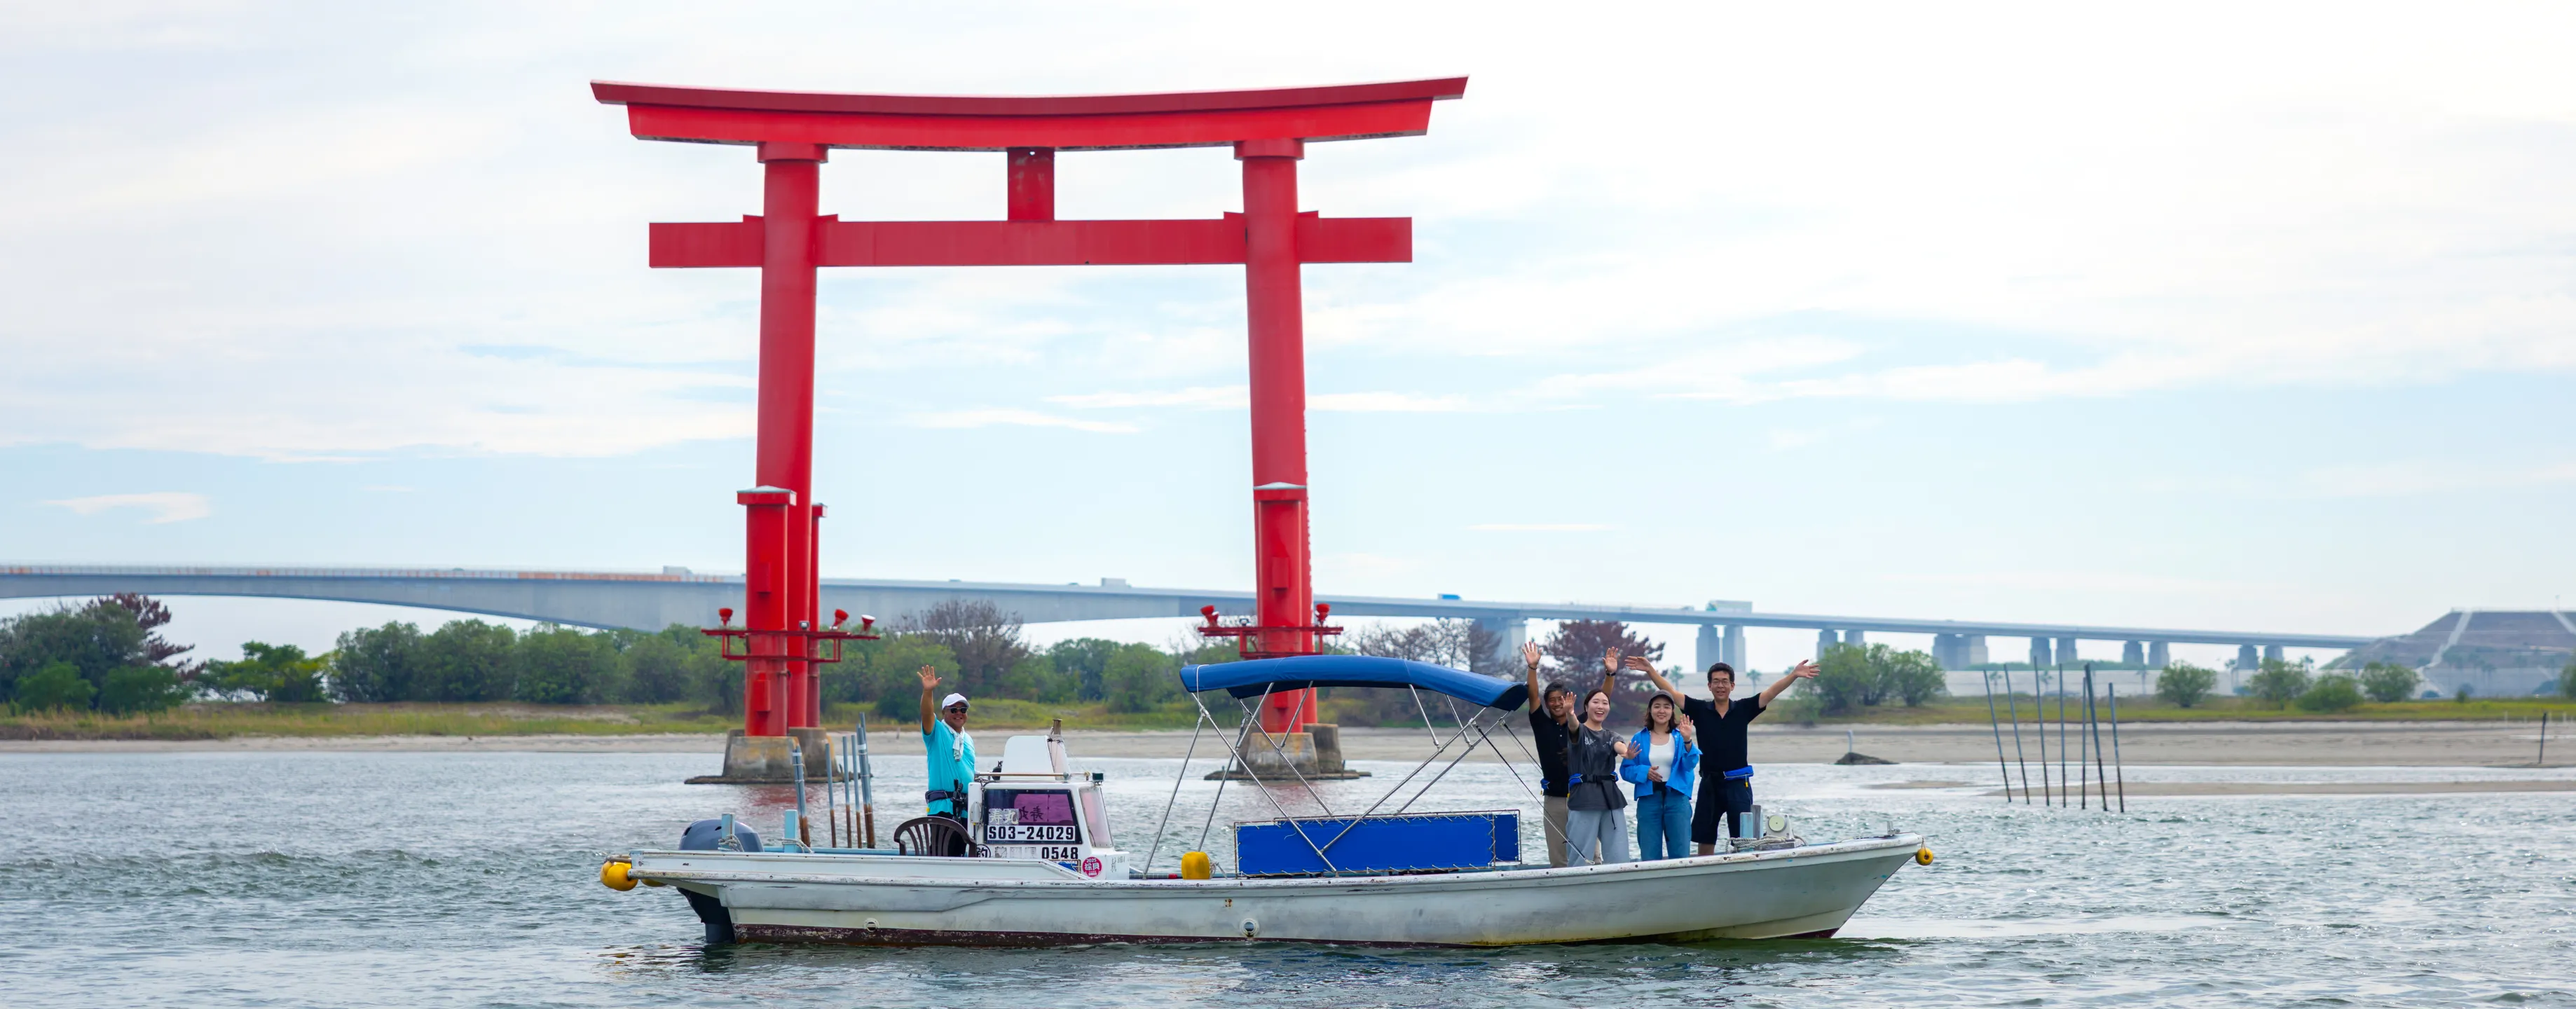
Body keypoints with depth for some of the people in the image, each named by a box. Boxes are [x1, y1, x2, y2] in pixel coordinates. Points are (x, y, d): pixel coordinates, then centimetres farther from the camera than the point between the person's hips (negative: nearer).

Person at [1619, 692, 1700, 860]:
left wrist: (1687, 741, -27)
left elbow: (1690, 764, -11)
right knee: (1649, 857, 3)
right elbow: (1626, 770, 4)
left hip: (1676, 798, -1)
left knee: (1680, 855, -3)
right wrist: (1644, 772, -15)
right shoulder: (1640, 739, 7)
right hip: (1648, 800, 1)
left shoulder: (1679, 737, 4)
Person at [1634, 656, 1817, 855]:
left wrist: (1794, 675, -21)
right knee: (1705, 840, 8)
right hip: (1709, 783, 2)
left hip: (1738, 784, -2)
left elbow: (1772, 692, -8)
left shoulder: (1743, 709, 1)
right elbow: (1671, 692, -1)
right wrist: (1650, 671, -12)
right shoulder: (1700, 710, 3)